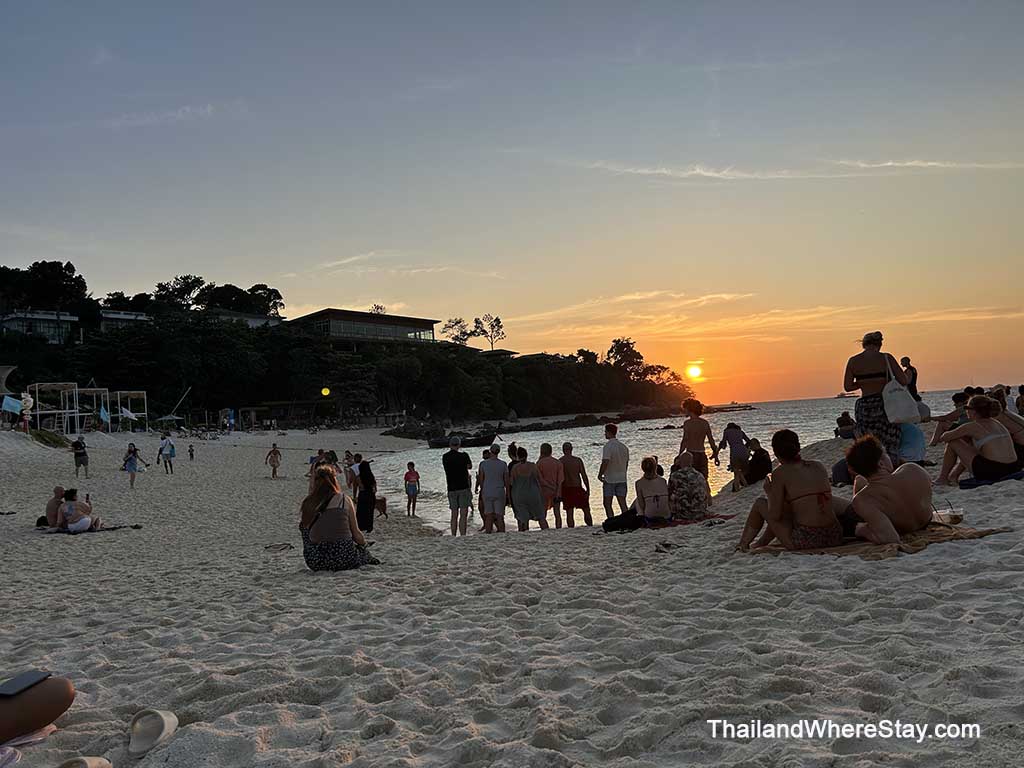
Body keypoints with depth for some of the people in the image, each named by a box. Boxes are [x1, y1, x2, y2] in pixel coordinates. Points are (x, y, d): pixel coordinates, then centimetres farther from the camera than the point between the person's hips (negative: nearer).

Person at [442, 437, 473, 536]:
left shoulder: (445, 457, 4)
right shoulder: (463, 456, -8)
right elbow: (470, 467, 10)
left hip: (451, 489, 4)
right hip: (463, 488, -4)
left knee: (454, 515, 12)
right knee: (463, 515, -6)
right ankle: (463, 537, -12)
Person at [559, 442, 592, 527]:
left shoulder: (559, 462, -2)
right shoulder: (578, 460, -3)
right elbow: (584, 476, -4)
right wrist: (588, 490, 2)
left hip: (566, 489, 1)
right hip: (578, 489, -1)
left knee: (569, 513, 5)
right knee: (586, 510, 10)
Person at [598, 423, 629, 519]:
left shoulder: (608, 446, -14)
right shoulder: (624, 446, 8)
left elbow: (605, 462, -21)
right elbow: (627, 463, 15)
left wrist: (600, 475, -11)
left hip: (609, 479, -6)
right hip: (622, 479, 6)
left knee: (607, 504, 1)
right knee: (622, 503, 8)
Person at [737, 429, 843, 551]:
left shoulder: (780, 473, -6)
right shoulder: (819, 466, 10)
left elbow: (774, 516, -5)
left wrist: (769, 494, 12)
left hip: (805, 542, -6)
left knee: (760, 504, 16)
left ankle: (742, 544, 34)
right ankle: (762, 542, 48)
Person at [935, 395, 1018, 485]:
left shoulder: (973, 426, -6)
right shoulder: (996, 423, 15)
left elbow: (946, 437, 2)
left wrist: (942, 438, 24)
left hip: (991, 472, -8)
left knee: (952, 443, 7)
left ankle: (942, 478, 17)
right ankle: (954, 475, 38)